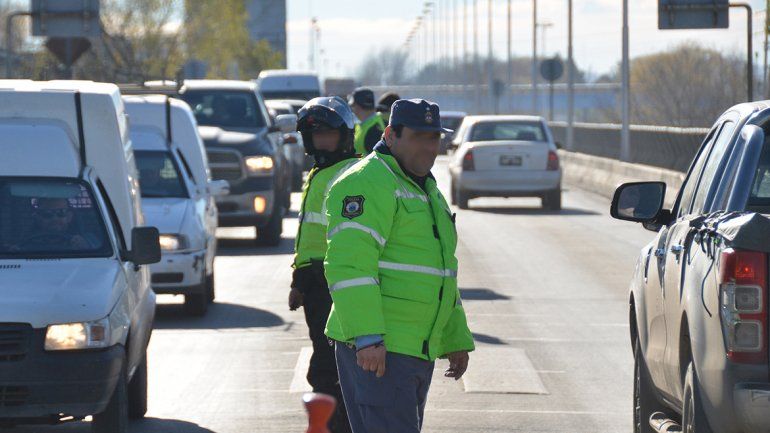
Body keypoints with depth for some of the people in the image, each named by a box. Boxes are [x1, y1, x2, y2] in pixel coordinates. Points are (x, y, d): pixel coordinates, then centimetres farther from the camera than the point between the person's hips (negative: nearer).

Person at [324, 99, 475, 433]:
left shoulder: (428, 191, 22)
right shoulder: (367, 182, -11)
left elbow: (441, 271, 31)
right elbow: (348, 263, -22)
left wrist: (457, 340, 28)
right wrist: (368, 338, -29)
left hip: (417, 352, 10)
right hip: (375, 348, -10)